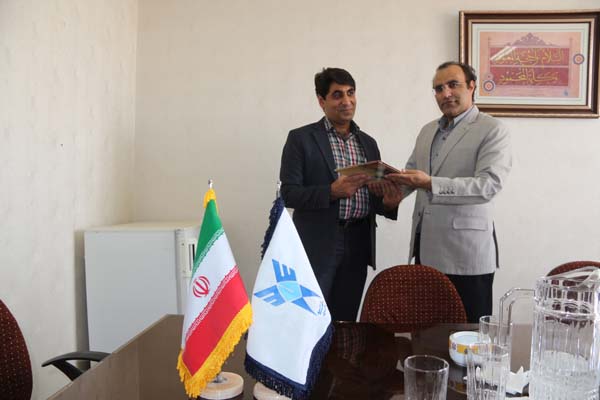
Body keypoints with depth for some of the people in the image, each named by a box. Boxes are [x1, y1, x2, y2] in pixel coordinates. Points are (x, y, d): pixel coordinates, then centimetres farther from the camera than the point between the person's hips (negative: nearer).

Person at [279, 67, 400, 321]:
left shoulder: (368, 143, 14)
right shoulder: (301, 139, -2)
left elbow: (372, 195, 16)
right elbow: (288, 193, -8)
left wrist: (387, 203, -7)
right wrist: (332, 191, -22)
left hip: (358, 246, 5)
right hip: (318, 247, -4)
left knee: (345, 322, 10)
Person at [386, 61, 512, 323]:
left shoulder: (492, 130, -6)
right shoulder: (427, 131, 16)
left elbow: (489, 184, -19)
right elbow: (412, 172, 20)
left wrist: (430, 183, -27)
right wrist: (393, 185, -3)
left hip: (466, 252, -6)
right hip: (427, 248, 6)